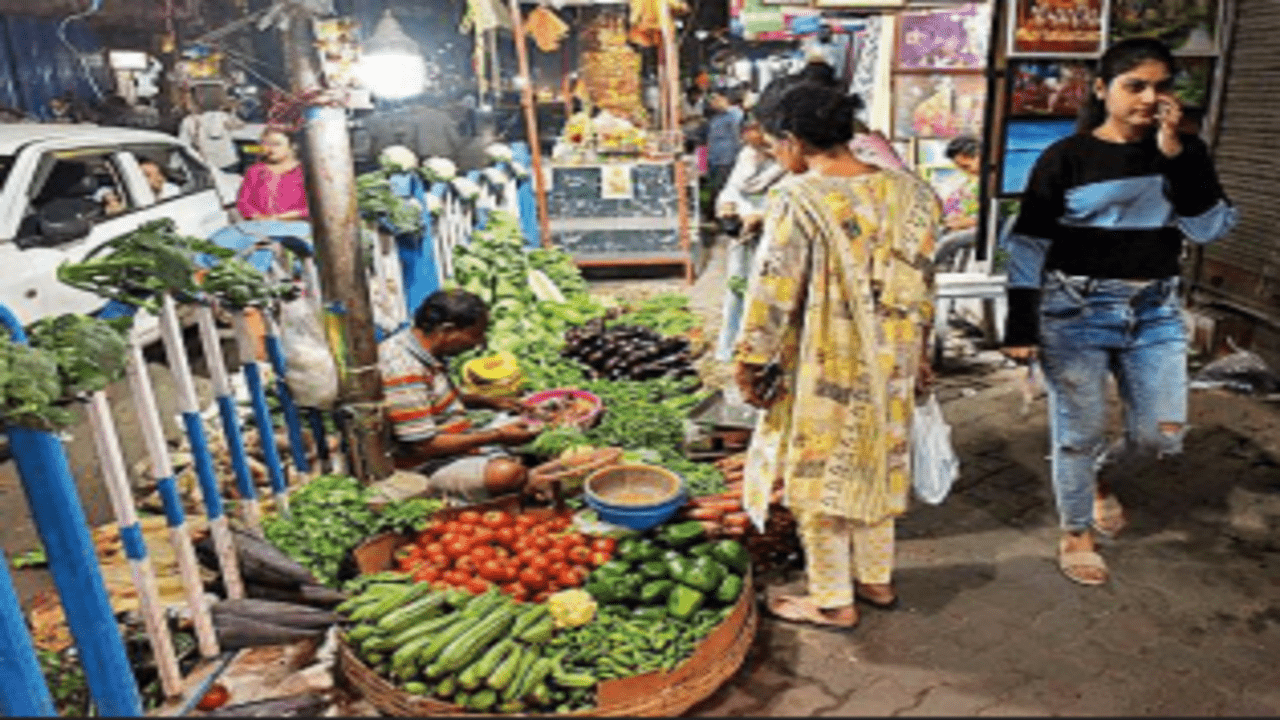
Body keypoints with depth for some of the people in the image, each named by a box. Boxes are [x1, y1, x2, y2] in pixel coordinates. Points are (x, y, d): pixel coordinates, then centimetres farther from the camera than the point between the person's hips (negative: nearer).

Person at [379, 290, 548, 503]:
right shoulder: (404, 371, -26)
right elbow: (423, 446, -25)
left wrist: (488, 402, 8)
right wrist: (497, 436, -19)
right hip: (429, 466, -10)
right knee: (507, 473, -36)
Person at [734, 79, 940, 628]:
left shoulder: (797, 200, -20)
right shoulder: (906, 191, 0)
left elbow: (773, 295, -17)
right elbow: (919, 286, 6)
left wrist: (750, 363, -5)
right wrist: (914, 353, 17)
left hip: (823, 370, -6)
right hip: (889, 367, 7)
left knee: (819, 479, 10)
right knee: (875, 468, 22)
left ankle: (833, 602, 24)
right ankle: (877, 579, 38)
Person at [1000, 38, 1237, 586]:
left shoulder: (1185, 152, 6)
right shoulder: (1066, 157, -7)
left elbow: (1210, 228, -6)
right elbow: (1028, 245, -8)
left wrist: (1174, 151, -13)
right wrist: (1020, 326, -12)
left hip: (1155, 312, 5)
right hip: (1076, 312, -4)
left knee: (1163, 433, 7)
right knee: (1079, 432, 4)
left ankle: (1103, 478, 39)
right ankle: (1076, 534, 25)